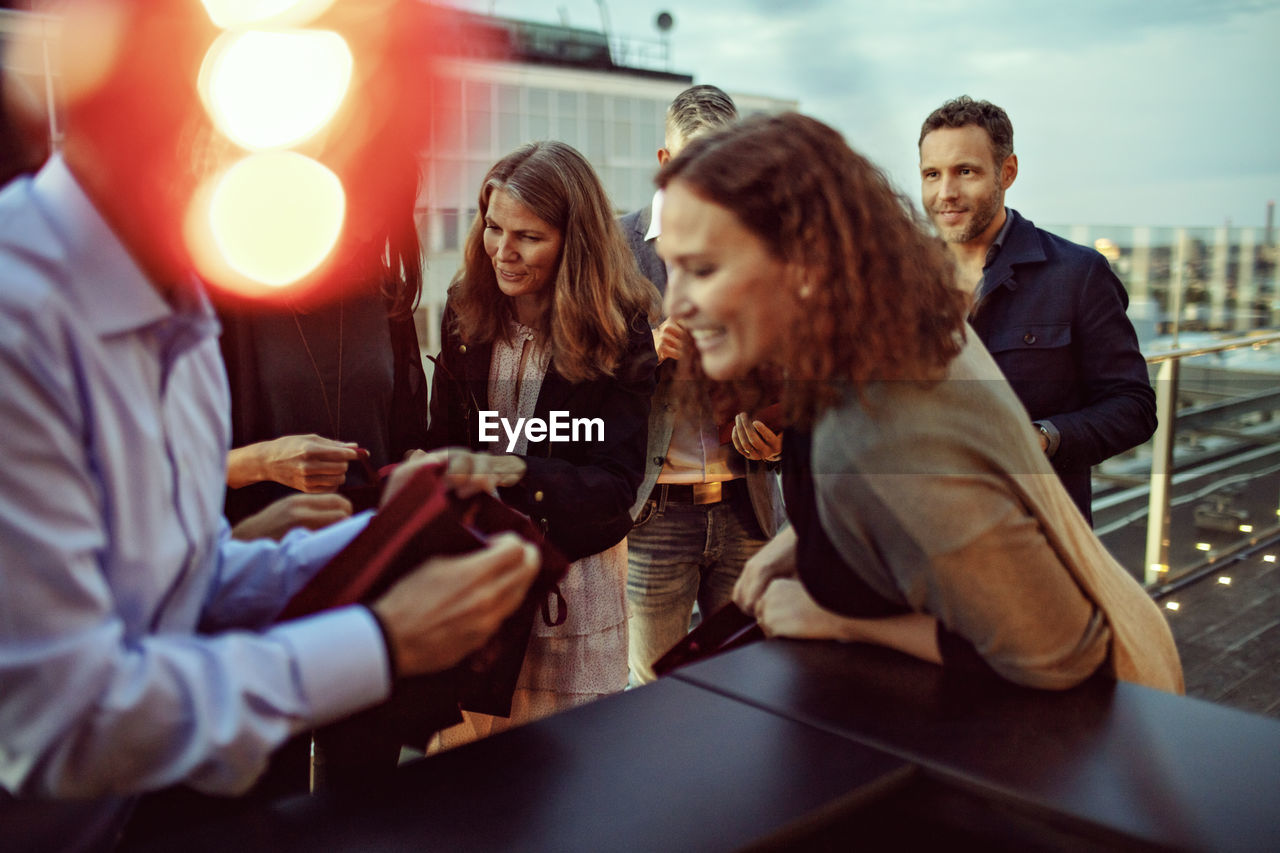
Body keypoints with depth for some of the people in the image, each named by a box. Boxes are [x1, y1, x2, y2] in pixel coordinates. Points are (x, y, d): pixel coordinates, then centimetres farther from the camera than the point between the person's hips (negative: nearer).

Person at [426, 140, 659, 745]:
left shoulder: (619, 331, -9)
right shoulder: (465, 314, 2)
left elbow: (616, 483, -14)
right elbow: (442, 441, 5)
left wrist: (512, 473, -28)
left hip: (573, 579, -3)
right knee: (461, 763, 11)